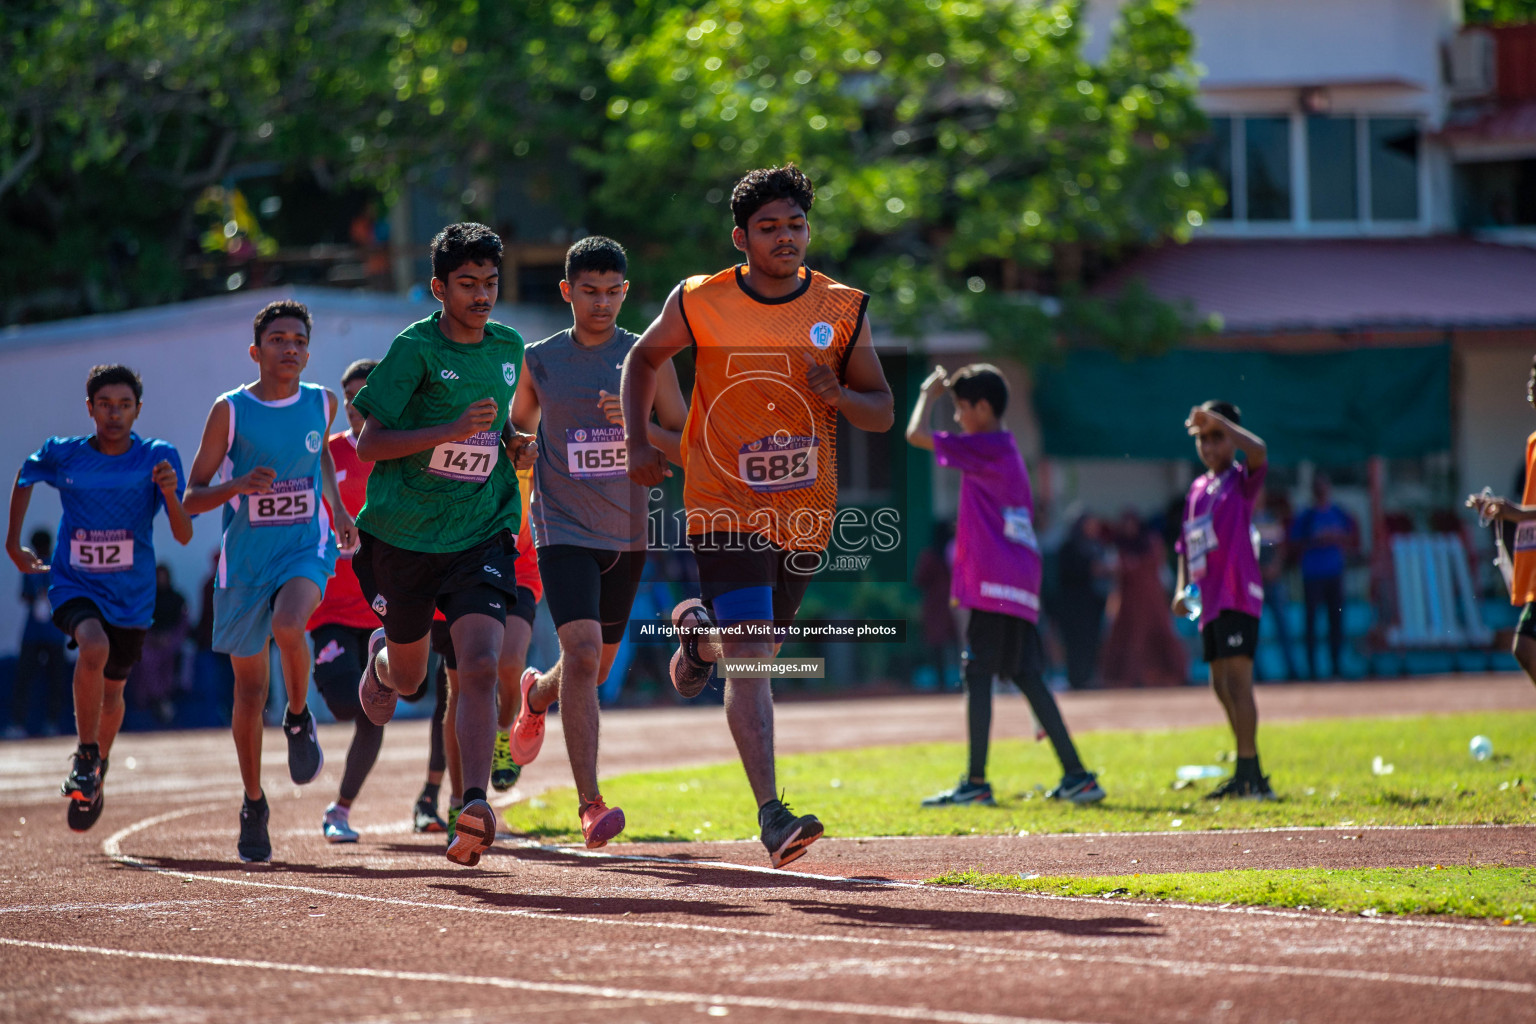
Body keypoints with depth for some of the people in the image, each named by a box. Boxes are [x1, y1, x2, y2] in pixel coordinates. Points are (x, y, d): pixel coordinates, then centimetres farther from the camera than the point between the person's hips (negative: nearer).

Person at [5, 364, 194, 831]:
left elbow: (184, 536, -15)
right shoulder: (61, 455, -8)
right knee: (94, 648, -32)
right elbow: (25, 478, 16)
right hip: (74, 584, -1)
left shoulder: (158, 458, -10)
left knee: (112, 692, 15)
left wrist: (170, 493, -33)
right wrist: (13, 543, 16)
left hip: (131, 595, 1)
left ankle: (97, 772, 45)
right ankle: (85, 755, -14)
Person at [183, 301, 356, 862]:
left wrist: (337, 509, 15)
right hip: (245, 558, 0)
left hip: (306, 548, 0)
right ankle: (253, 805, 23)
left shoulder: (321, 403, 2)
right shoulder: (230, 410, -7)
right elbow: (192, 498, -5)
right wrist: (238, 486, -23)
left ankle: (299, 720, -3)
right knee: (249, 688, 6)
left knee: (288, 626, -33)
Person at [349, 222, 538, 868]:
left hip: (482, 534, 2)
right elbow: (369, 444, -13)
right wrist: (453, 430, -24)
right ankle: (380, 658, 55)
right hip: (403, 535, -2)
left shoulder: (509, 348, 7)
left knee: (480, 667, -20)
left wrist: (518, 447, 4)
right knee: (409, 677, 17)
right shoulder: (416, 348, -10)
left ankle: (475, 807, -27)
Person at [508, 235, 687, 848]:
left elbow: (688, 449, 0)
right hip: (563, 530, -2)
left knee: (596, 667, 15)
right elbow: (518, 427, 21)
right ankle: (589, 804, -22)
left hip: (626, 536, 2)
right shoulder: (539, 361, 2)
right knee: (582, 653, -21)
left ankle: (535, 695, 52)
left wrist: (638, 424, -17)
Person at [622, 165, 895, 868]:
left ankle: (699, 631, 56)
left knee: (759, 643, 20)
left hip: (804, 514, 4)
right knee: (750, 660, -16)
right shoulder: (699, 303, -7)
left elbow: (882, 412, 4)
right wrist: (638, 441, -1)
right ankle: (771, 814, -18)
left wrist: (837, 395, -17)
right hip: (725, 510, -3)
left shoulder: (843, 309, -2)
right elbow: (644, 358, 12)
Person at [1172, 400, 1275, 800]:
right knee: (1221, 685, 13)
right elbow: (1187, 542, 22)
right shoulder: (1197, 488, 18)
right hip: (1211, 599, 9)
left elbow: (1258, 451, -26)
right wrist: (1182, 587, 9)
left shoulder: (1242, 480, -3)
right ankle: (1246, 777, 22)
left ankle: (1250, 774, -17)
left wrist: (1217, 420, -22)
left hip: (1237, 597, -9)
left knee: (1237, 681, -15)